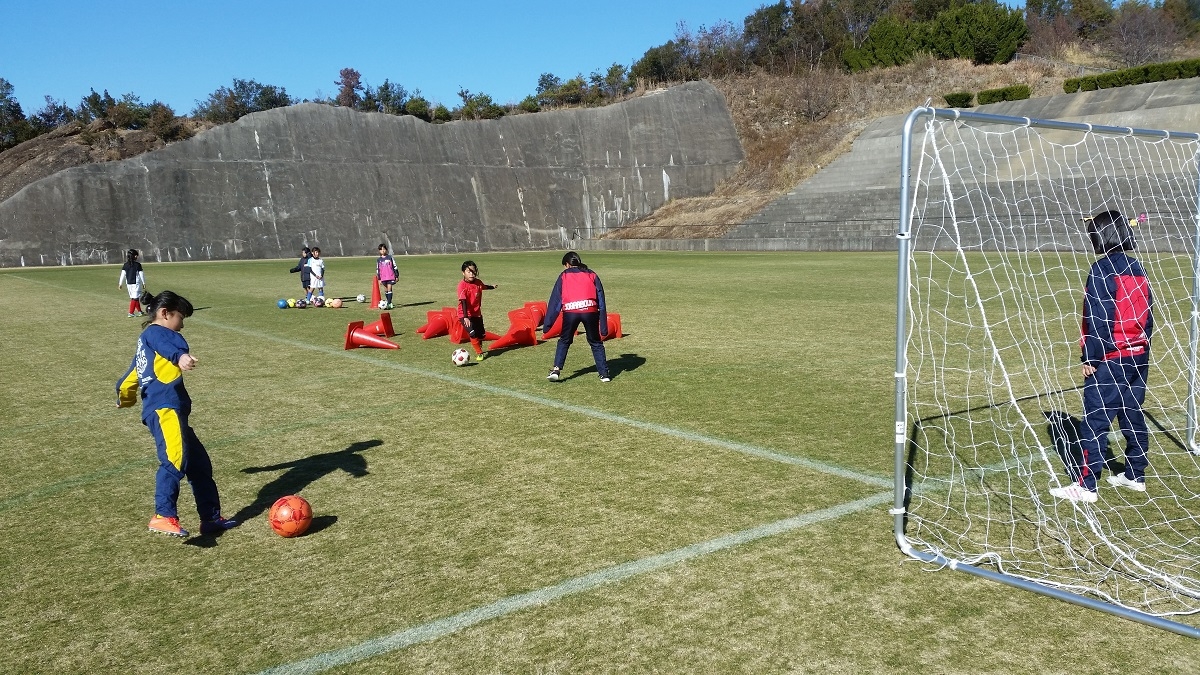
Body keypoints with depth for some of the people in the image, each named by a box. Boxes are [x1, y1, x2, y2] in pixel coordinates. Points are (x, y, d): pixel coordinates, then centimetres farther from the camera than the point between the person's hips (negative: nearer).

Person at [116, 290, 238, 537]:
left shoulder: (145, 341, 31)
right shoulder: (155, 332, 1)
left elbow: (130, 378, 40)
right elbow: (167, 346, -26)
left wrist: (126, 398, 60)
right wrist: (180, 357, -48)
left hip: (166, 409, 10)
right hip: (164, 408, -10)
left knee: (199, 463, 11)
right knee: (175, 459, -25)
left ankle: (211, 517, 15)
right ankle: (163, 516, -33)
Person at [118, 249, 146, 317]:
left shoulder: (125, 265, 3)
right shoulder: (138, 265, -8)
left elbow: (123, 274, 2)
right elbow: (141, 274, -4)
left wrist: (120, 283, 8)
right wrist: (144, 283, 6)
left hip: (128, 283, 5)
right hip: (136, 283, -5)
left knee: (133, 297, 16)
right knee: (135, 298, -4)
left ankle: (139, 311, 24)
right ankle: (131, 312, -10)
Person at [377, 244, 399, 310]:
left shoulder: (390, 257, 0)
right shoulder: (379, 260, 8)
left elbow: (395, 267, 4)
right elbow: (377, 270, 13)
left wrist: (397, 276, 2)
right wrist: (379, 279, 10)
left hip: (390, 276, -4)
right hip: (383, 277, 4)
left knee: (389, 289, -11)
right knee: (385, 290, 8)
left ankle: (389, 303, -14)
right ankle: (389, 302, 19)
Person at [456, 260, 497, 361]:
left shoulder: (478, 282, -3)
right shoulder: (462, 285, -22)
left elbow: (484, 287, 24)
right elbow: (463, 302, -29)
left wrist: (493, 287, 41)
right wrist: (466, 317, -36)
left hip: (477, 314, 7)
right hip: (465, 315, -6)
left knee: (481, 334, 15)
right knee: (473, 334, -20)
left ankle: (480, 351, 41)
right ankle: (479, 353, -2)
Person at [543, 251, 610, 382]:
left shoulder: (564, 276, 18)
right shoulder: (592, 275, 21)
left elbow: (555, 300, 12)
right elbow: (601, 300, 15)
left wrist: (547, 325, 12)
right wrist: (604, 328, 14)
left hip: (570, 312, -1)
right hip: (590, 310, 1)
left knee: (564, 341, 20)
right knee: (596, 343, 17)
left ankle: (556, 370, 7)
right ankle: (604, 374, 14)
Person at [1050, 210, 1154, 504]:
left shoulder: (1102, 270, -13)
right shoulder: (1137, 269, 10)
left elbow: (1098, 319, -16)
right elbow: (1148, 314, 14)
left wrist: (1090, 358, -12)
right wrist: (1142, 350, 20)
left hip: (1109, 358, -8)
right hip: (1138, 356, 9)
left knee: (1094, 422, -7)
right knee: (1133, 416, 16)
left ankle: (1086, 486, -7)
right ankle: (1135, 475, 26)